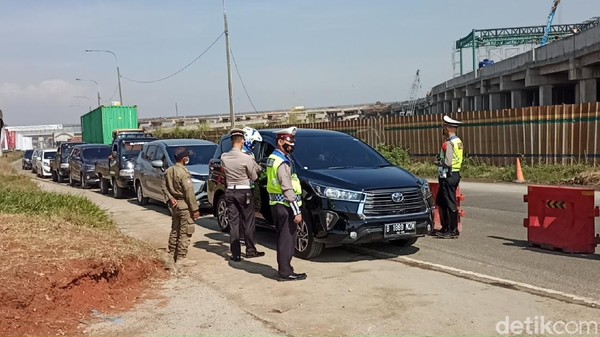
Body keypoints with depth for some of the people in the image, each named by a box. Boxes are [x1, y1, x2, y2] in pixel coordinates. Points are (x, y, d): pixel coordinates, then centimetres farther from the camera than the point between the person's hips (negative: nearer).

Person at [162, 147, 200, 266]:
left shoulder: (168, 171, 6)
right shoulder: (184, 173, -19)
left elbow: (164, 187, 8)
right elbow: (189, 192, -20)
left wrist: (170, 199, 0)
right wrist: (195, 209, -16)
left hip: (175, 204, 9)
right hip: (185, 206, -8)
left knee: (175, 230, 19)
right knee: (185, 233, -1)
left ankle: (172, 255, 27)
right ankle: (181, 258, 2)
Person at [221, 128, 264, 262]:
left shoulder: (224, 157, -2)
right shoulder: (246, 158, -15)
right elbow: (254, 177, -5)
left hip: (230, 192, 4)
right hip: (244, 192, -4)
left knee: (233, 223, 6)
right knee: (248, 223, 9)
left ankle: (235, 254, 6)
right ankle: (250, 251, 18)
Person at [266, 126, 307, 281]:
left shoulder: (272, 158, 13)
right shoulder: (283, 162, -18)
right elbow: (288, 189, -22)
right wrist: (297, 211, -21)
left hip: (275, 204, 10)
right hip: (285, 206, -10)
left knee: (282, 238, 17)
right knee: (287, 239, -3)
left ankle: (284, 268, 25)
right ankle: (285, 272, 3)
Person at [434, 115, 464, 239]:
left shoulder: (448, 143, -18)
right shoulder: (458, 141, 12)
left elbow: (447, 163, -24)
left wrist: (438, 162, -6)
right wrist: (441, 161, 12)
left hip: (448, 176, -10)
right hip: (455, 174, 10)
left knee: (450, 204, -2)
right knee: (441, 202, 18)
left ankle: (453, 231, 5)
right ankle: (445, 228, 25)